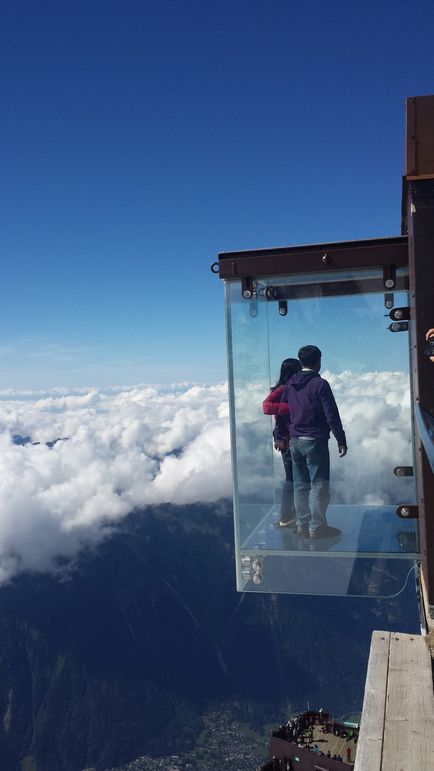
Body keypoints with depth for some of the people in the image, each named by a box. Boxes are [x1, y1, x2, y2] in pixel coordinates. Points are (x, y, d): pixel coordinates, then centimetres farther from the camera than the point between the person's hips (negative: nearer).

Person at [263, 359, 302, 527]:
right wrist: (289, 407, -34)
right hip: (288, 441, -9)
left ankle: (293, 514, 27)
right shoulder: (282, 390, -15)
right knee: (291, 479, -2)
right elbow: (266, 406, -29)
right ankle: (285, 519, 8)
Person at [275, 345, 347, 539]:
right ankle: (317, 527, 3)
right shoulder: (320, 384, -10)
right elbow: (332, 415, -12)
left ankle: (302, 525, 18)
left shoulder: (290, 384, 10)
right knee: (319, 484, 0)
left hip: (295, 441, 7)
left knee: (300, 485, 12)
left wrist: (279, 436, 24)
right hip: (315, 441, -6)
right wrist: (341, 440, -6)